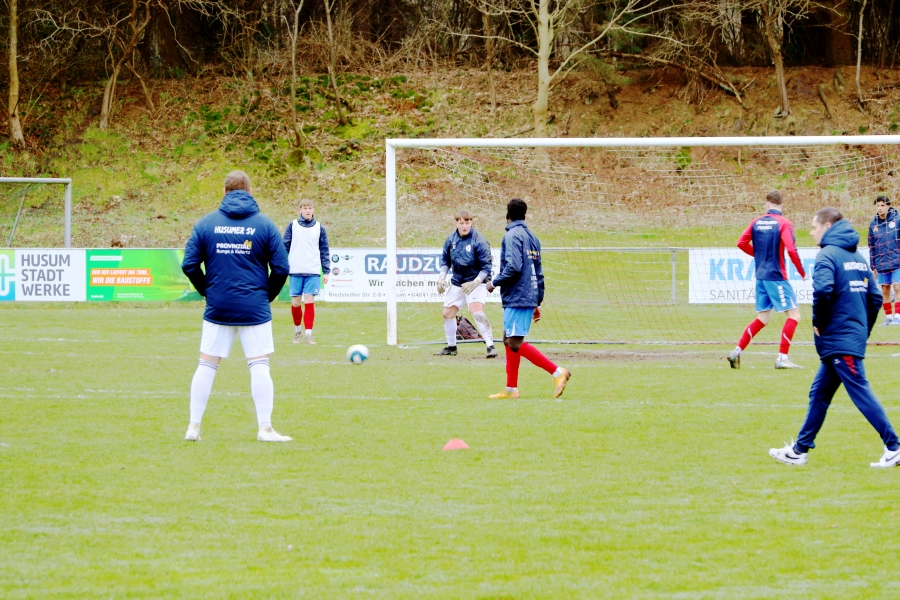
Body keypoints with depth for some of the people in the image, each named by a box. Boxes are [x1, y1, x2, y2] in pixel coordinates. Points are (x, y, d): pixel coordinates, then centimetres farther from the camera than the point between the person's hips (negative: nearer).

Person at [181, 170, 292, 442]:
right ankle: (265, 428, 0)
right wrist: (267, 295, 11)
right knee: (259, 366, 2)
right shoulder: (264, 224, -3)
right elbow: (281, 268, -4)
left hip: (217, 308, 2)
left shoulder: (206, 223, 1)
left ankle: (194, 427, 10)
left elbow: (189, 265, -1)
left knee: (207, 365, 9)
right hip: (254, 308, -2)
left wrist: (208, 291, 12)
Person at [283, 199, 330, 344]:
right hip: (295, 271, 0)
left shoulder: (319, 228, 7)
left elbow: (324, 251, 10)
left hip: (313, 272, 0)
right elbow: (285, 247, 6)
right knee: (295, 303, 2)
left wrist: (326, 272, 5)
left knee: (309, 302, -7)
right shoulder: (292, 226, 5)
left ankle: (308, 334, -5)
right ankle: (298, 330, 23)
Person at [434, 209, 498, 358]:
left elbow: (486, 267, -17)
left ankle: (490, 346, -21)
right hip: (457, 283, 6)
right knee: (448, 314, 9)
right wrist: (442, 277, -1)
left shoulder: (479, 241, -18)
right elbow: (445, 260, 12)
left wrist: (475, 283, -28)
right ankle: (451, 347, 29)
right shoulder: (451, 239, -2)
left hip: (476, 282, -6)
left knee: (477, 312, -25)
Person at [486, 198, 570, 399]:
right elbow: (539, 273, 18)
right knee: (509, 341, 13)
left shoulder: (512, 236, -10)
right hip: (529, 298, 9)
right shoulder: (532, 237, 16)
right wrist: (537, 303, 22)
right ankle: (511, 389, 13)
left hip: (516, 298, -9)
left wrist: (495, 283, -8)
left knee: (515, 344, -11)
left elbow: (514, 267, -23)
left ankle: (557, 372, -17)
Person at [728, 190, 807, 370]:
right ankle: (782, 358, -8)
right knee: (794, 314, -1)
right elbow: (791, 250, -19)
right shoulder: (784, 223, -10)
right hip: (777, 277, -7)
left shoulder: (757, 222, 6)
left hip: (761, 276, 7)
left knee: (762, 319, 17)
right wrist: (802, 273, -8)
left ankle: (737, 352, 11)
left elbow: (742, 243, 4)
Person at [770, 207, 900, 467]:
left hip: (838, 339, -9)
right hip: (854, 337, 9)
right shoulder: (857, 257, 15)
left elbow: (823, 290, -27)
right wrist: (863, 330, 19)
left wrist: (819, 322, -13)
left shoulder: (828, 254, -10)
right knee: (819, 394, 14)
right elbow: (875, 297, 15)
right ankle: (799, 450, 19)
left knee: (861, 393, -8)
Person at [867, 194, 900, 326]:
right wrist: (873, 266, 10)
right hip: (882, 264, 4)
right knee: (885, 291, 7)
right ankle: (889, 317, 14)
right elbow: (871, 246, 12)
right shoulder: (873, 224, 8)